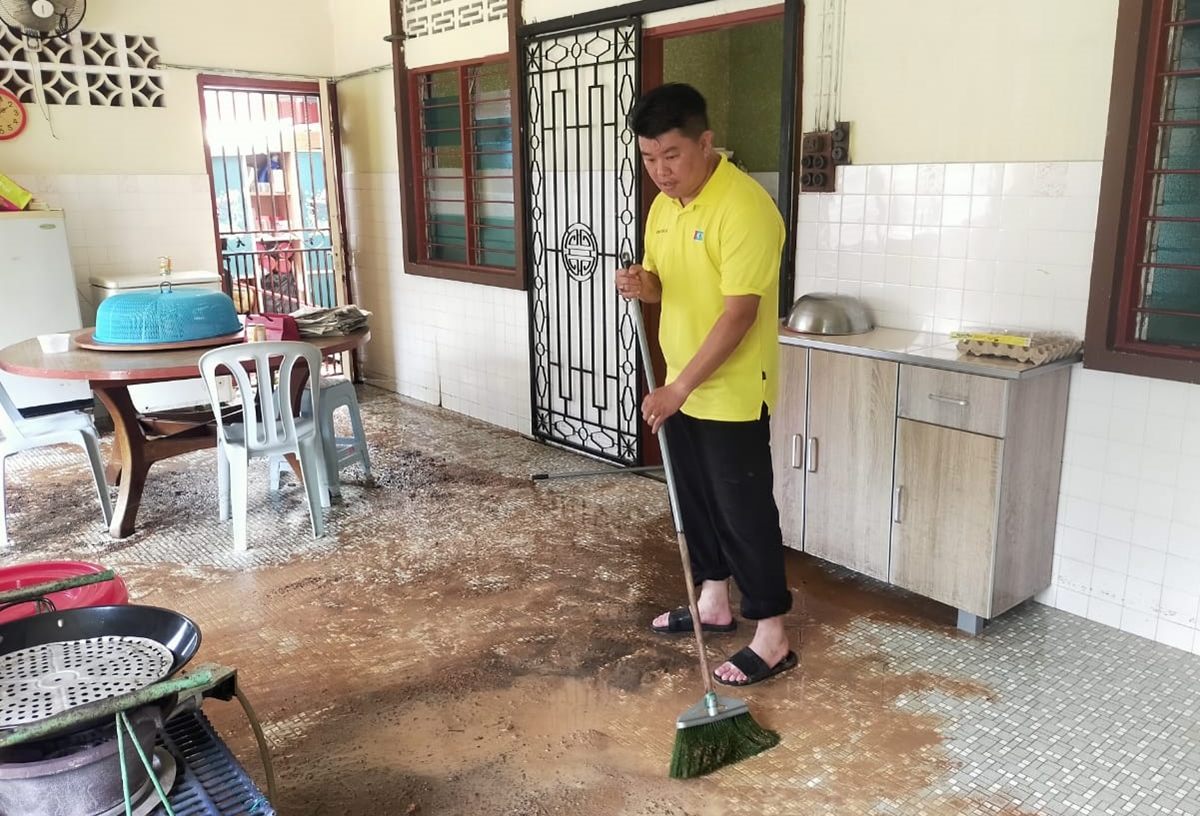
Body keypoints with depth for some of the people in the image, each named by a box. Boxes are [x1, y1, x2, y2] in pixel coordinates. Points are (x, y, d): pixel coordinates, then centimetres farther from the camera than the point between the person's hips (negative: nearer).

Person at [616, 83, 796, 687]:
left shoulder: (744, 207, -22)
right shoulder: (664, 205, 7)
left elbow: (739, 313, -25)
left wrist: (679, 387, -25)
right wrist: (641, 283, -8)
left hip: (732, 393, -9)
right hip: (682, 389, 9)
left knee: (744, 510, -1)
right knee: (695, 500, 18)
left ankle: (772, 636, 13)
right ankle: (714, 603, 36)